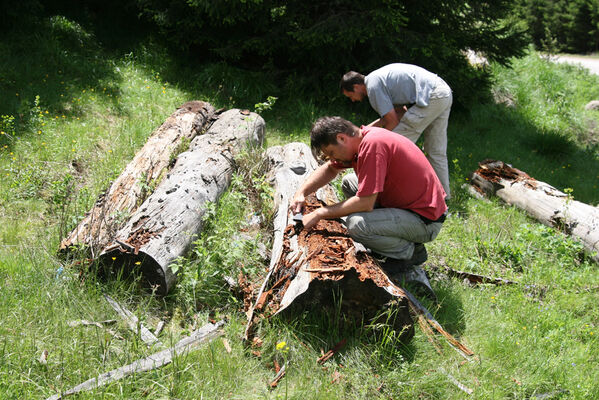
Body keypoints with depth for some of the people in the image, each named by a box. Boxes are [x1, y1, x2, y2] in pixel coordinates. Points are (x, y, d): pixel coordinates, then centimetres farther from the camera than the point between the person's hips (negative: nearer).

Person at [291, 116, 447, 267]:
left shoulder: (372, 144, -25)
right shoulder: (362, 138, 3)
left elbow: (365, 204, -27)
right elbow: (330, 169, 20)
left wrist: (319, 213, -16)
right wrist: (301, 193, 5)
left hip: (427, 221, -10)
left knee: (356, 223, -29)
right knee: (349, 182, 15)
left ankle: (409, 252, -2)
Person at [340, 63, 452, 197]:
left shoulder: (373, 86, -9)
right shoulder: (378, 77, 20)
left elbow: (393, 122, -8)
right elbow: (400, 112, 21)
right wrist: (372, 126, 19)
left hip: (431, 98, -10)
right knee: (436, 152, 14)